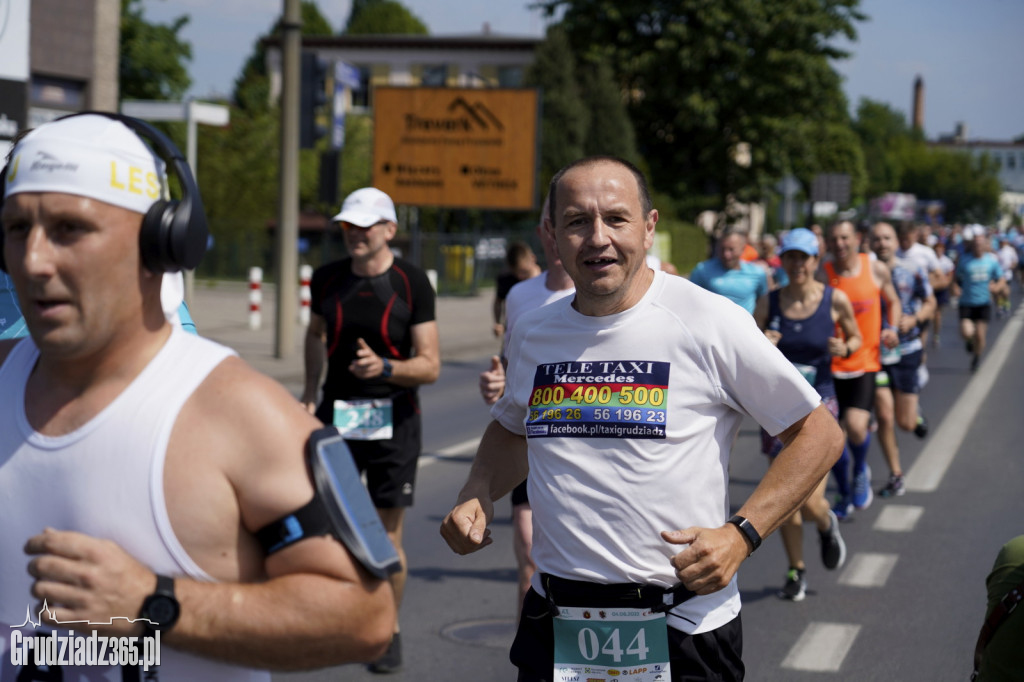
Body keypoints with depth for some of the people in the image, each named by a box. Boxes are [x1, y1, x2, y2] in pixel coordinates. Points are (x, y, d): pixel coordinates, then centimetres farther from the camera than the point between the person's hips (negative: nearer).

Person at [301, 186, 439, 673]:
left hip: (392, 418, -3)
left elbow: (430, 366, -10)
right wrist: (309, 392, 16)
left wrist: (385, 367, -27)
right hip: (336, 413, 3)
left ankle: (388, 632, 19)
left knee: (388, 536, 2)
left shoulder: (412, 284, -8)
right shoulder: (327, 279, 3)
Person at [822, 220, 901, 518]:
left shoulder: (876, 269, -1)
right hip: (830, 364, 1)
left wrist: (892, 328, -2)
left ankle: (861, 471, 15)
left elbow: (892, 301, 16)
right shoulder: (823, 275, -5)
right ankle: (845, 495, 28)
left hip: (865, 362, 0)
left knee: (856, 426, -19)